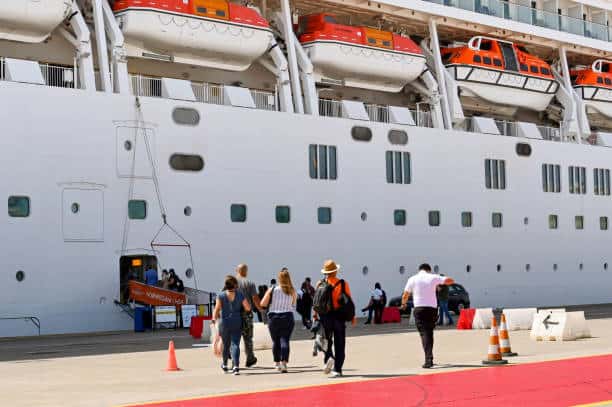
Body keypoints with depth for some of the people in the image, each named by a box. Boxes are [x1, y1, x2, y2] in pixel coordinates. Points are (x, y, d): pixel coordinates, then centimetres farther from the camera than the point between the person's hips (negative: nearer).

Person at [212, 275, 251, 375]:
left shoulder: (221, 295, -3)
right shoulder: (240, 295, 0)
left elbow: (217, 309, -12)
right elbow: (248, 308, 1)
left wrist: (214, 319, -9)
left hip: (224, 323, 0)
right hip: (237, 322, 0)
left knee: (226, 344, 17)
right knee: (235, 344, -3)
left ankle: (225, 365, 34)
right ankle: (236, 366, -20)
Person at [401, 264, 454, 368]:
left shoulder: (413, 279, 3)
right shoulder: (433, 277, 4)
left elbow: (405, 296, 7)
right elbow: (450, 281, 8)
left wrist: (403, 304, 28)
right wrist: (439, 284, 26)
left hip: (419, 309, -1)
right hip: (432, 308, 2)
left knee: (424, 334, -5)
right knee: (429, 333, 15)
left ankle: (428, 360, -19)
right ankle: (429, 359, 18)